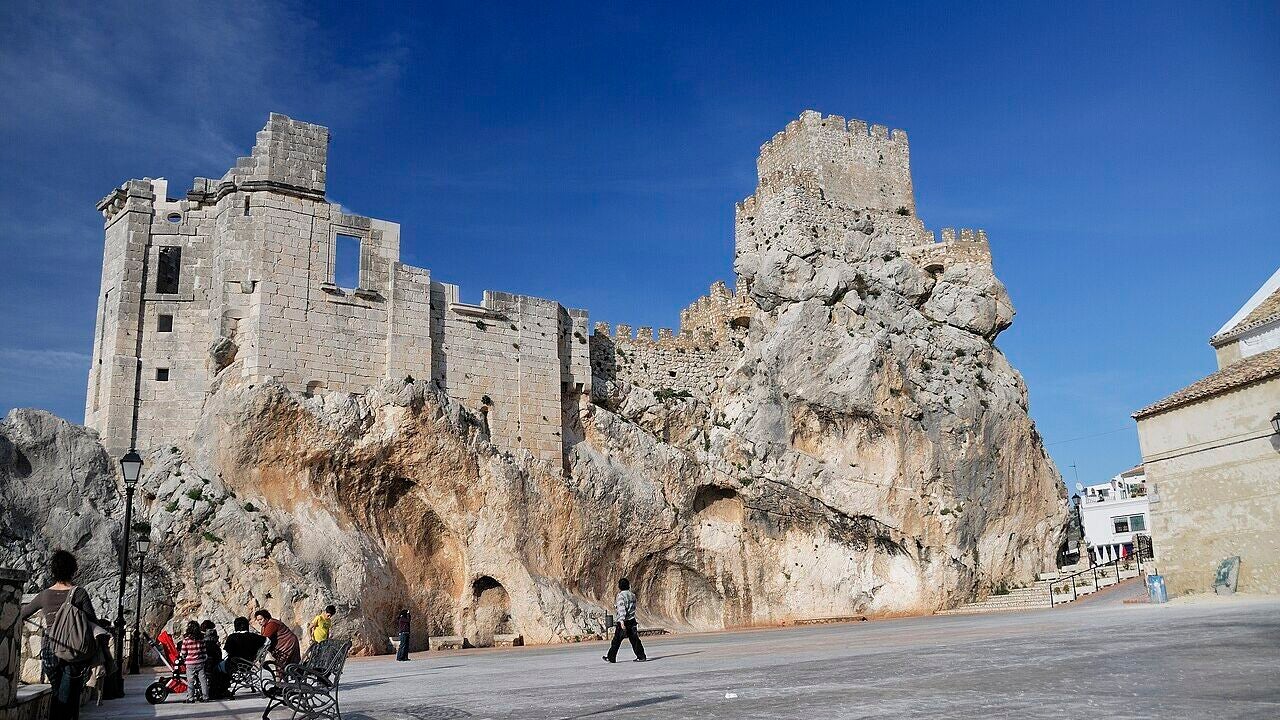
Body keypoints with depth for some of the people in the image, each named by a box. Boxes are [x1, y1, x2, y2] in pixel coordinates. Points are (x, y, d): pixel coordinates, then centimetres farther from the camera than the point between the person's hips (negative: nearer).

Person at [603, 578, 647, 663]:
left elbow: (622, 609, -20)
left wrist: (622, 621, -26)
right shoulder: (632, 595, 10)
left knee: (616, 640, 3)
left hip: (623, 621, -6)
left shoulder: (621, 596, -11)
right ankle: (641, 656, 2)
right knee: (634, 639, 7)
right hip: (632, 620, 6)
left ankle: (611, 658, 11)